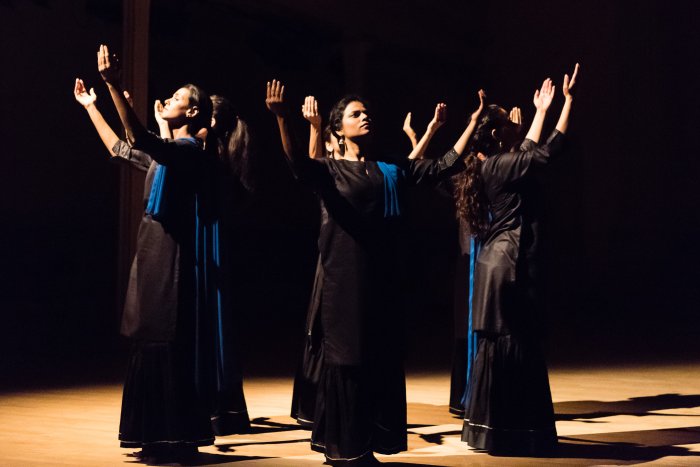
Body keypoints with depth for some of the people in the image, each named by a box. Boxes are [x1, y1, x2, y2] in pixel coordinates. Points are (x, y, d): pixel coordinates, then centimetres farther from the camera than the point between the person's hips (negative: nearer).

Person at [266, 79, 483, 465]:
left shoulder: (390, 170, 13)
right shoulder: (329, 169, 0)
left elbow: (443, 167, 12)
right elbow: (297, 162, -21)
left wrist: (472, 124, 8)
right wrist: (281, 119, -37)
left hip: (381, 274, 5)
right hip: (343, 275, -4)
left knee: (382, 355, 5)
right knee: (346, 354, -1)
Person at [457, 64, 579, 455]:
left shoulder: (498, 165, 13)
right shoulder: (501, 166, -13)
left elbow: (530, 151, 30)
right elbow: (549, 150, -16)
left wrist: (542, 110, 37)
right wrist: (569, 99, -10)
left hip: (502, 262, 10)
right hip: (509, 264, -10)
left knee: (501, 346, 12)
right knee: (511, 346, -6)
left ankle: (494, 428, 18)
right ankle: (507, 433, -2)